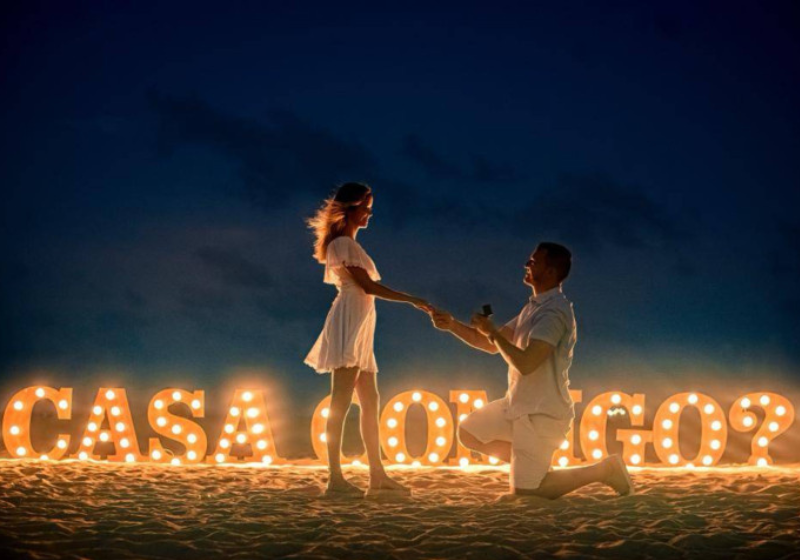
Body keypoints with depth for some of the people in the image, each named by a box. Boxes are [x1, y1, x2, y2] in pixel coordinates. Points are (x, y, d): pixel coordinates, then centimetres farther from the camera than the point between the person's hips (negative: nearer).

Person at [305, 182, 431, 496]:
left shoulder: (347, 244, 23)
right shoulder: (343, 244, -6)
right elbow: (367, 285, -12)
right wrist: (412, 300, -9)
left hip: (360, 327, 10)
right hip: (348, 322, -10)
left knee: (370, 401, 10)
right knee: (342, 400, -13)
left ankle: (377, 474, 13)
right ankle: (335, 478, -15)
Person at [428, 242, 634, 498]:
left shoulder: (554, 311, -22)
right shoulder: (534, 307, 10)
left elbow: (525, 364, -29)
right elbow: (491, 345, 15)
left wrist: (492, 332, -18)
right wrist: (452, 325, 4)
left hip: (542, 413, -9)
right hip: (520, 405, 9)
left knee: (524, 491, -5)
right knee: (469, 432, 14)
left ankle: (602, 470, 3)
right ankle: (528, 462, 17)